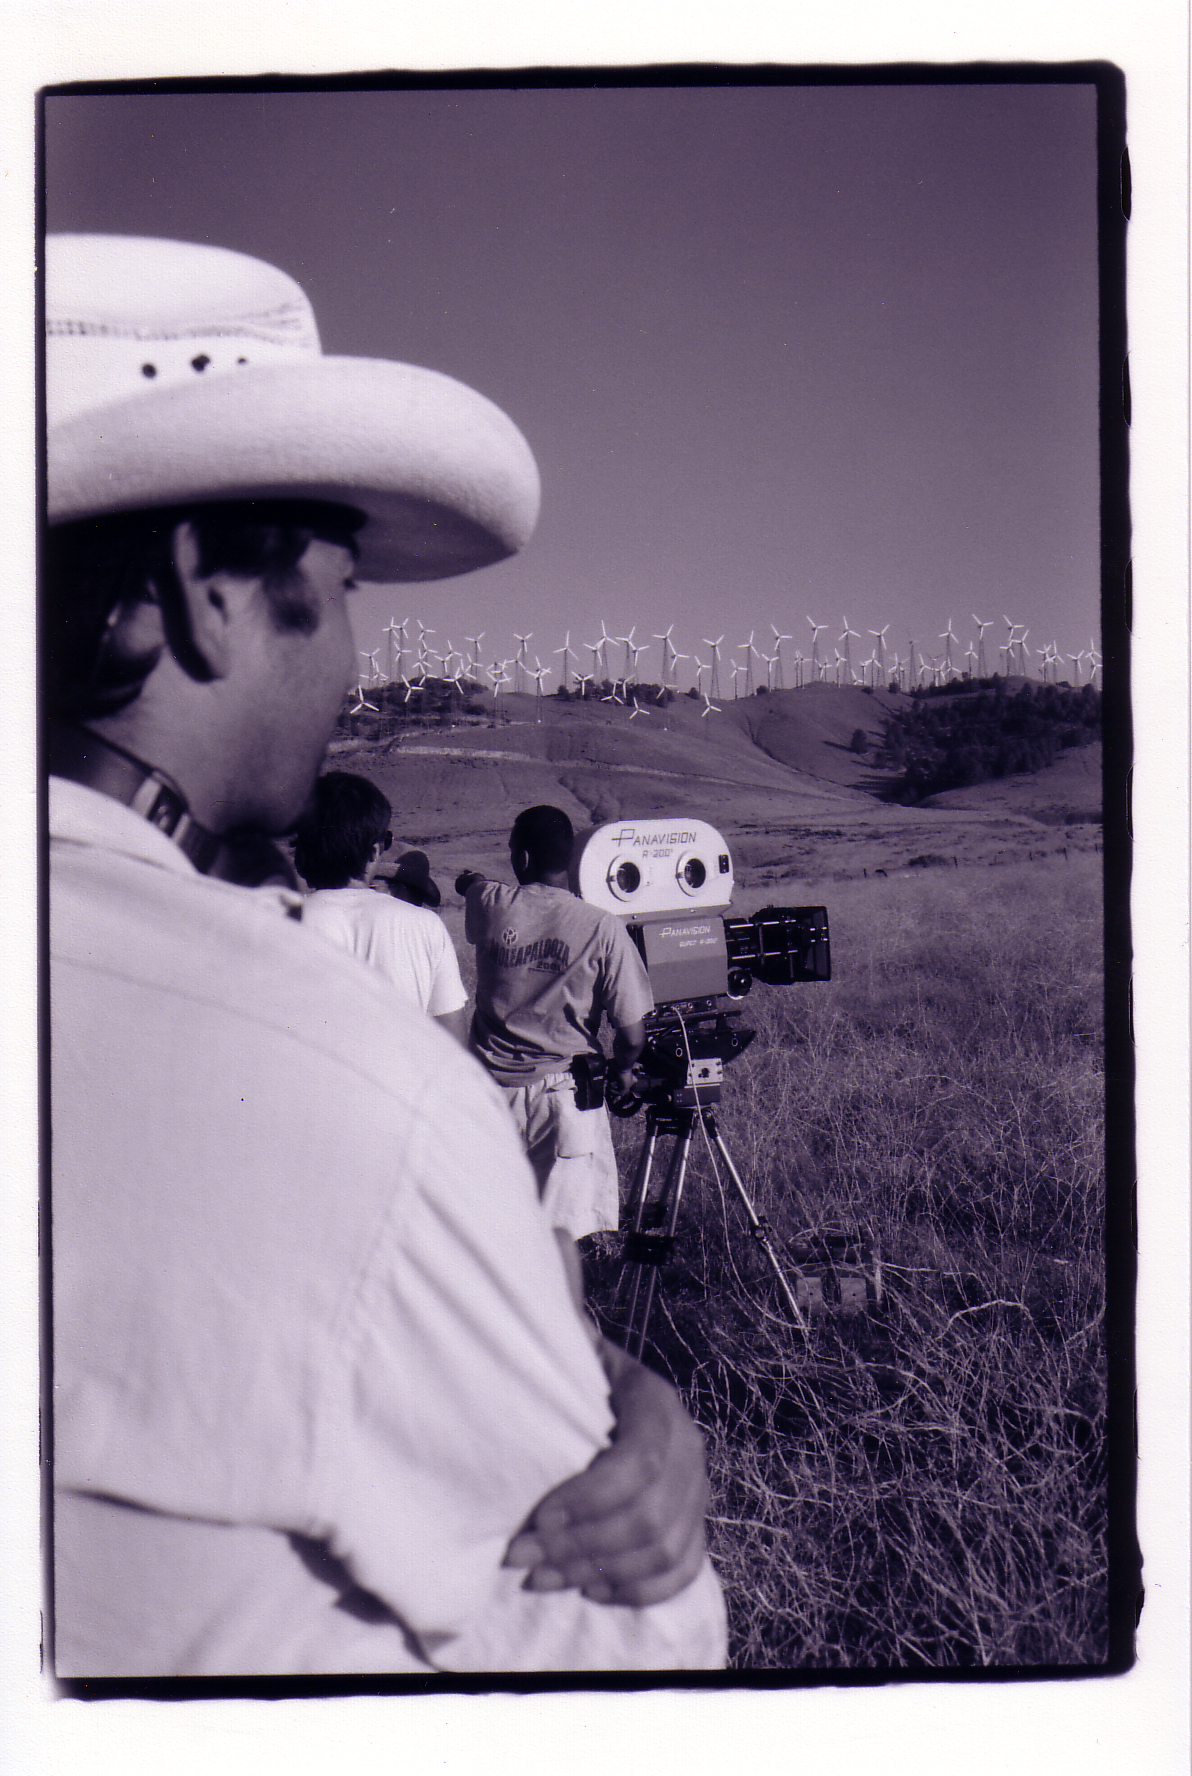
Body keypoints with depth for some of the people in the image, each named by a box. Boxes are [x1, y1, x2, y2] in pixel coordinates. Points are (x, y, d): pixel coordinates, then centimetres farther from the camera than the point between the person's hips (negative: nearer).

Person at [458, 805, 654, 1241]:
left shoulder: (489, 904, -5)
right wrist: (621, 1072, 12)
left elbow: (468, 882, 24)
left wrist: (471, 880, 47)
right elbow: (632, 1035, -9)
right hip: (566, 1092, -2)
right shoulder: (603, 929, -11)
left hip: (494, 1087, 2)